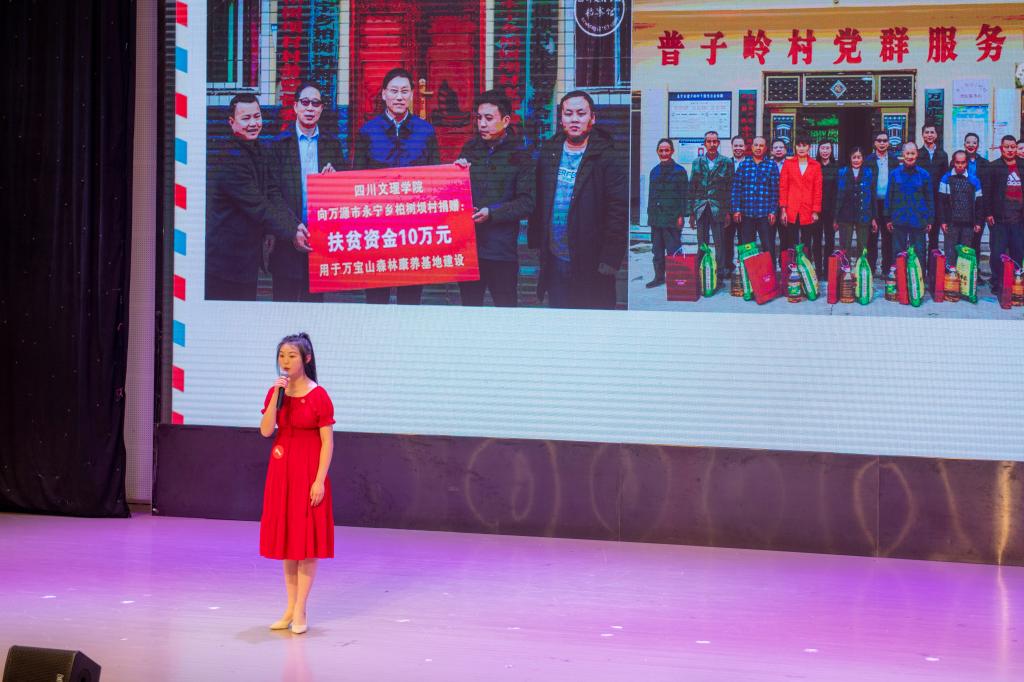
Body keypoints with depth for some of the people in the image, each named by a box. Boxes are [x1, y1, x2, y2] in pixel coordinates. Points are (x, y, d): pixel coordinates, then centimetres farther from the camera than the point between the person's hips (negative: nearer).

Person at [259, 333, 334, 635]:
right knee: (285, 537, 9)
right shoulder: (275, 392, 5)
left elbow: (327, 442, -10)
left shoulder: (318, 396, -10)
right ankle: (290, 607, 18)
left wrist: (319, 480, -16)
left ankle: (301, 611, 2)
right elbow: (265, 431, -7)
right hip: (280, 470, 5)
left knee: (306, 538, -2)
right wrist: (276, 396, -16)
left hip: (308, 471, -5)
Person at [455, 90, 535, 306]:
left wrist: (492, 213, -18)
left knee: (506, 308, 2)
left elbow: (527, 204, -7)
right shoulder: (470, 149, 10)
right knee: (469, 308, 11)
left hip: (502, 249, -4)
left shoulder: (519, 155, -2)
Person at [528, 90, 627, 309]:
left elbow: (619, 212, -11)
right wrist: (535, 240, 8)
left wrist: (610, 260, -16)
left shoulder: (610, 158, -7)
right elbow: (538, 201, 15)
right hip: (554, 261, 5)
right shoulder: (548, 153, 9)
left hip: (591, 265, -5)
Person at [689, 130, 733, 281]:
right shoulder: (697, 163, 10)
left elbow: (730, 188, 2)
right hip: (701, 209, 2)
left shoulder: (726, 163, 4)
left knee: (720, 244, -3)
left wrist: (728, 211, -4)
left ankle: (720, 273, 2)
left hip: (718, 209, -2)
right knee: (702, 244, 5)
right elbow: (692, 188, 10)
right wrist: (692, 212, 5)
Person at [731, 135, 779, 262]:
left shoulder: (772, 165, 6)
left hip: (765, 214, -1)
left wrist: (773, 211, -3)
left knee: (768, 247, -4)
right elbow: (736, 188, 5)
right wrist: (736, 210, -3)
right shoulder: (743, 165, 8)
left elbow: (775, 190, 4)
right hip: (746, 213, 1)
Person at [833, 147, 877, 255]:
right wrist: (835, 218, 0)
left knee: (863, 249, 3)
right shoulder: (842, 173, 4)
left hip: (863, 216, 0)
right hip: (845, 216, 0)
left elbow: (873, 196, 5)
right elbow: (837, 196, 3)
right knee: (844, 249, 2)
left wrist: (874, 218, 2)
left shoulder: (869, 173, 4)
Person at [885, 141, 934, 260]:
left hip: (919, 222, -1)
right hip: (899, 221, 1)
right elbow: (889, 197, 7)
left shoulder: (924, 175, 3)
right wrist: (888, 218, 3)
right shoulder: (894, 174, 4)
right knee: (898, 252, 5)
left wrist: (930, 220, 3)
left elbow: (930, 199, 7)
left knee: (919, 253, 1)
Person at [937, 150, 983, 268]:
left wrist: (978, 222, 4)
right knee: (950, 253, -2)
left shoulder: (974, 180, 8)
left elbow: (979, 203, 10)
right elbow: (941, 202, 0)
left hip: (968, 223, 2)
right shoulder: (946, 179, 3)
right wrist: (942, 221, -7)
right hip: (951, 223, -2)